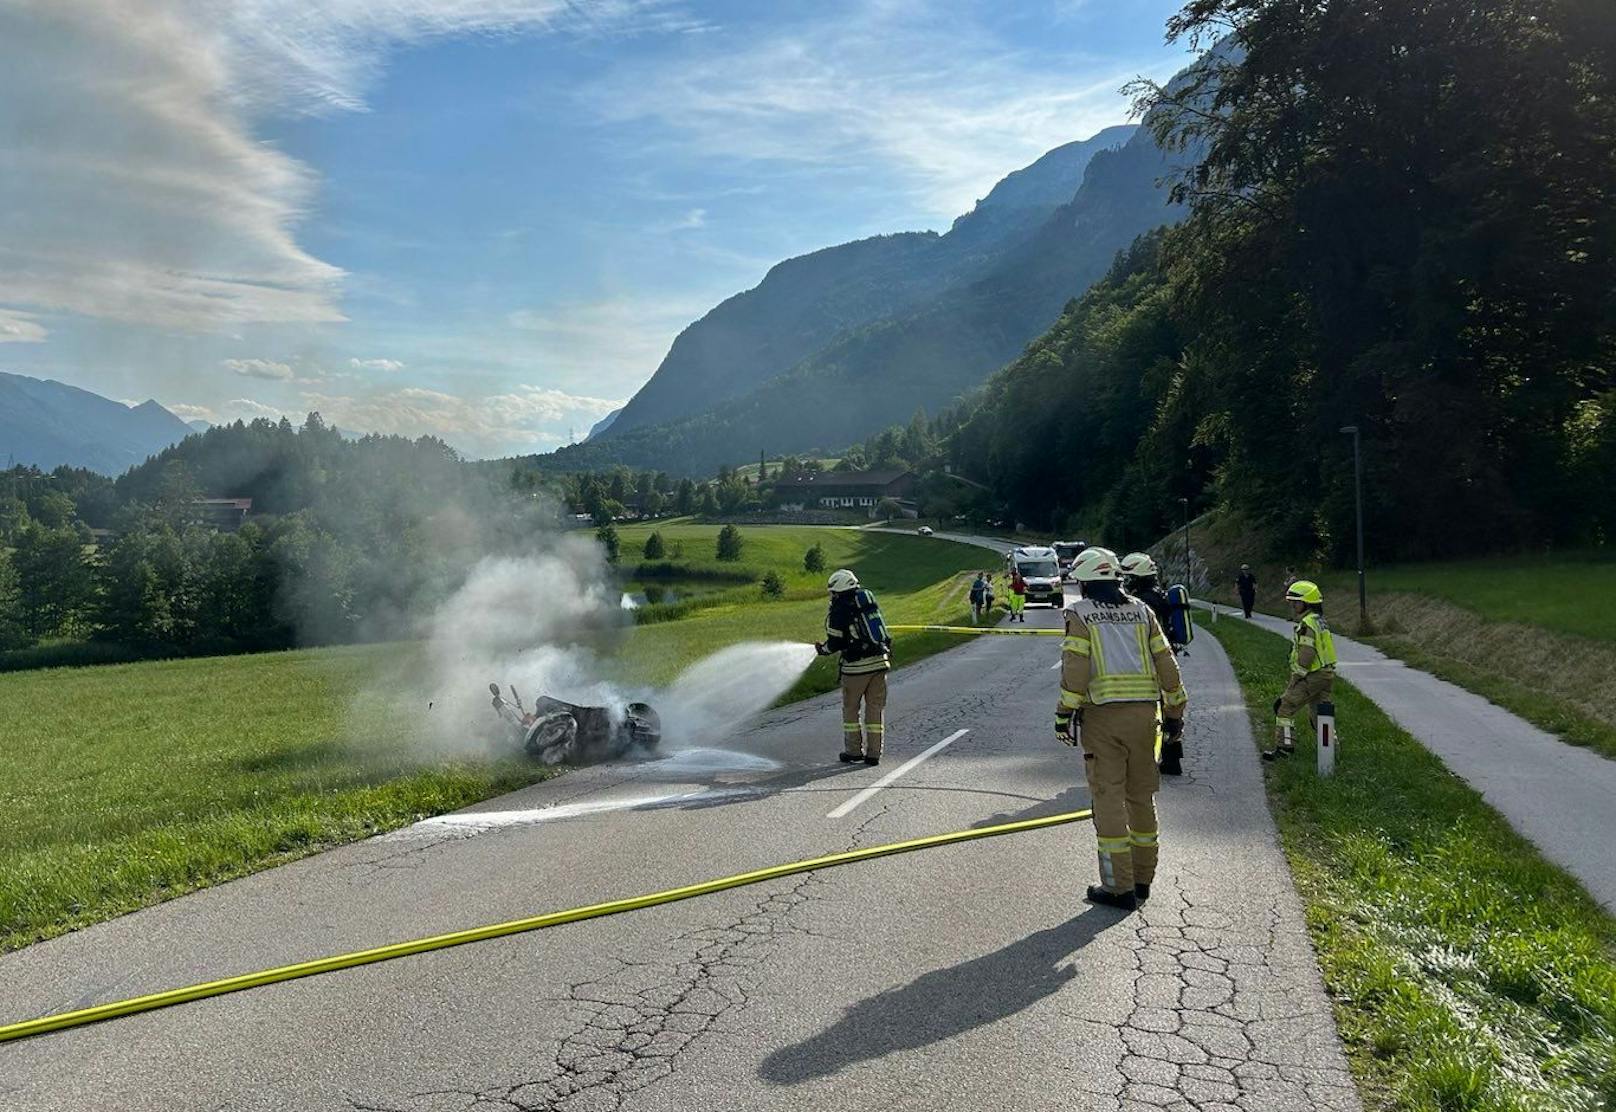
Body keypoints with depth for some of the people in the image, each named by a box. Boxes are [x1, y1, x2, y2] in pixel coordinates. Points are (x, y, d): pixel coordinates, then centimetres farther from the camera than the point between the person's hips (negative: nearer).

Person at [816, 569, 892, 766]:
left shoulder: (839, 610, -9)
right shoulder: (870, 600, 10)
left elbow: (835, 642, -8)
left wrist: (823, 649, 11)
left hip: (856, 666, -5)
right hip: (880, 661, 5)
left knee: (850, 708, 11)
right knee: (876, 708, 9)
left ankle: (853, 750, 14)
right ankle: (874, 753, 10)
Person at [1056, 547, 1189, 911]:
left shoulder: (1079, 614, -1)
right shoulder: (1141, 611, 11)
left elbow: (1074, 667, -10)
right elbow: (1166, 662, 9)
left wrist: (1064, 713, -5)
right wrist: (1175, 712, 14)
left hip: (1102, 714, -4)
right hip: (1144, 713, 4)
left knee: (1109, 798, 0)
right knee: (1141, 795, 14)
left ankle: (1120, 887, 2)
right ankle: (1142, 879, 24)